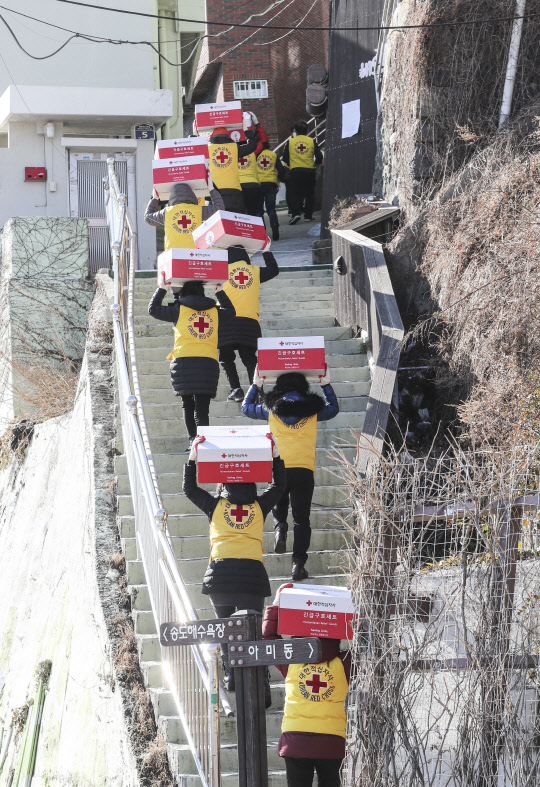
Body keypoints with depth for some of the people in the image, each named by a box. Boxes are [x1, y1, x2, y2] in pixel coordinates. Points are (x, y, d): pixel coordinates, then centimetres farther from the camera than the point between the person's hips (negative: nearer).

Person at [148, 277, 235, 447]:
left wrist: (162, 288, 27)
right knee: (202, 409, -3)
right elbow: (231, 312, 35)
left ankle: (193, 439, 10)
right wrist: (220, 291, 43)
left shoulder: (179, 310, 6)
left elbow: (153, 309, 18)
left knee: (187, 404, 15)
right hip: (209, 362, 1)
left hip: (183, 361, -1)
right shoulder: (215, 312, 13)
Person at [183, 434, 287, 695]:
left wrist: (193, 457, 24)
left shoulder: (215, 506, 10)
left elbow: (189, 489, 24)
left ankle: (231, 676, 6)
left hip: (220, 573, 0)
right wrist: (275, 454, 27)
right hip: (252, 573, 0)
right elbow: (278, 485, 27)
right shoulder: (259, 507, 12)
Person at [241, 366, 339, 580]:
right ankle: (298, 564, -3)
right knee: (301, 518, 5)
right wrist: (326, 384, 36)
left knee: (279, 506, 25)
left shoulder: (272, 409, 5)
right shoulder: (313, 410, 7)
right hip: (304, 469, 0)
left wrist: (255, 385, 32)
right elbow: (333, 408, 30)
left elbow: (246, 408, 23)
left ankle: (279, 527, -7)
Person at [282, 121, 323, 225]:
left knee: (295, 193, 1)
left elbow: (285, 158, 5)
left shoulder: (290, 142, 4)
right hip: (309, 171, 1)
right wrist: (315, 164, 22)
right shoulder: (312, 141, 4)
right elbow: (319, 157, 3)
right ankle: (308, 215, 11)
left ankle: (296, 213, -18)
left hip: (295, 170, -1)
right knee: (309, 194, 11)